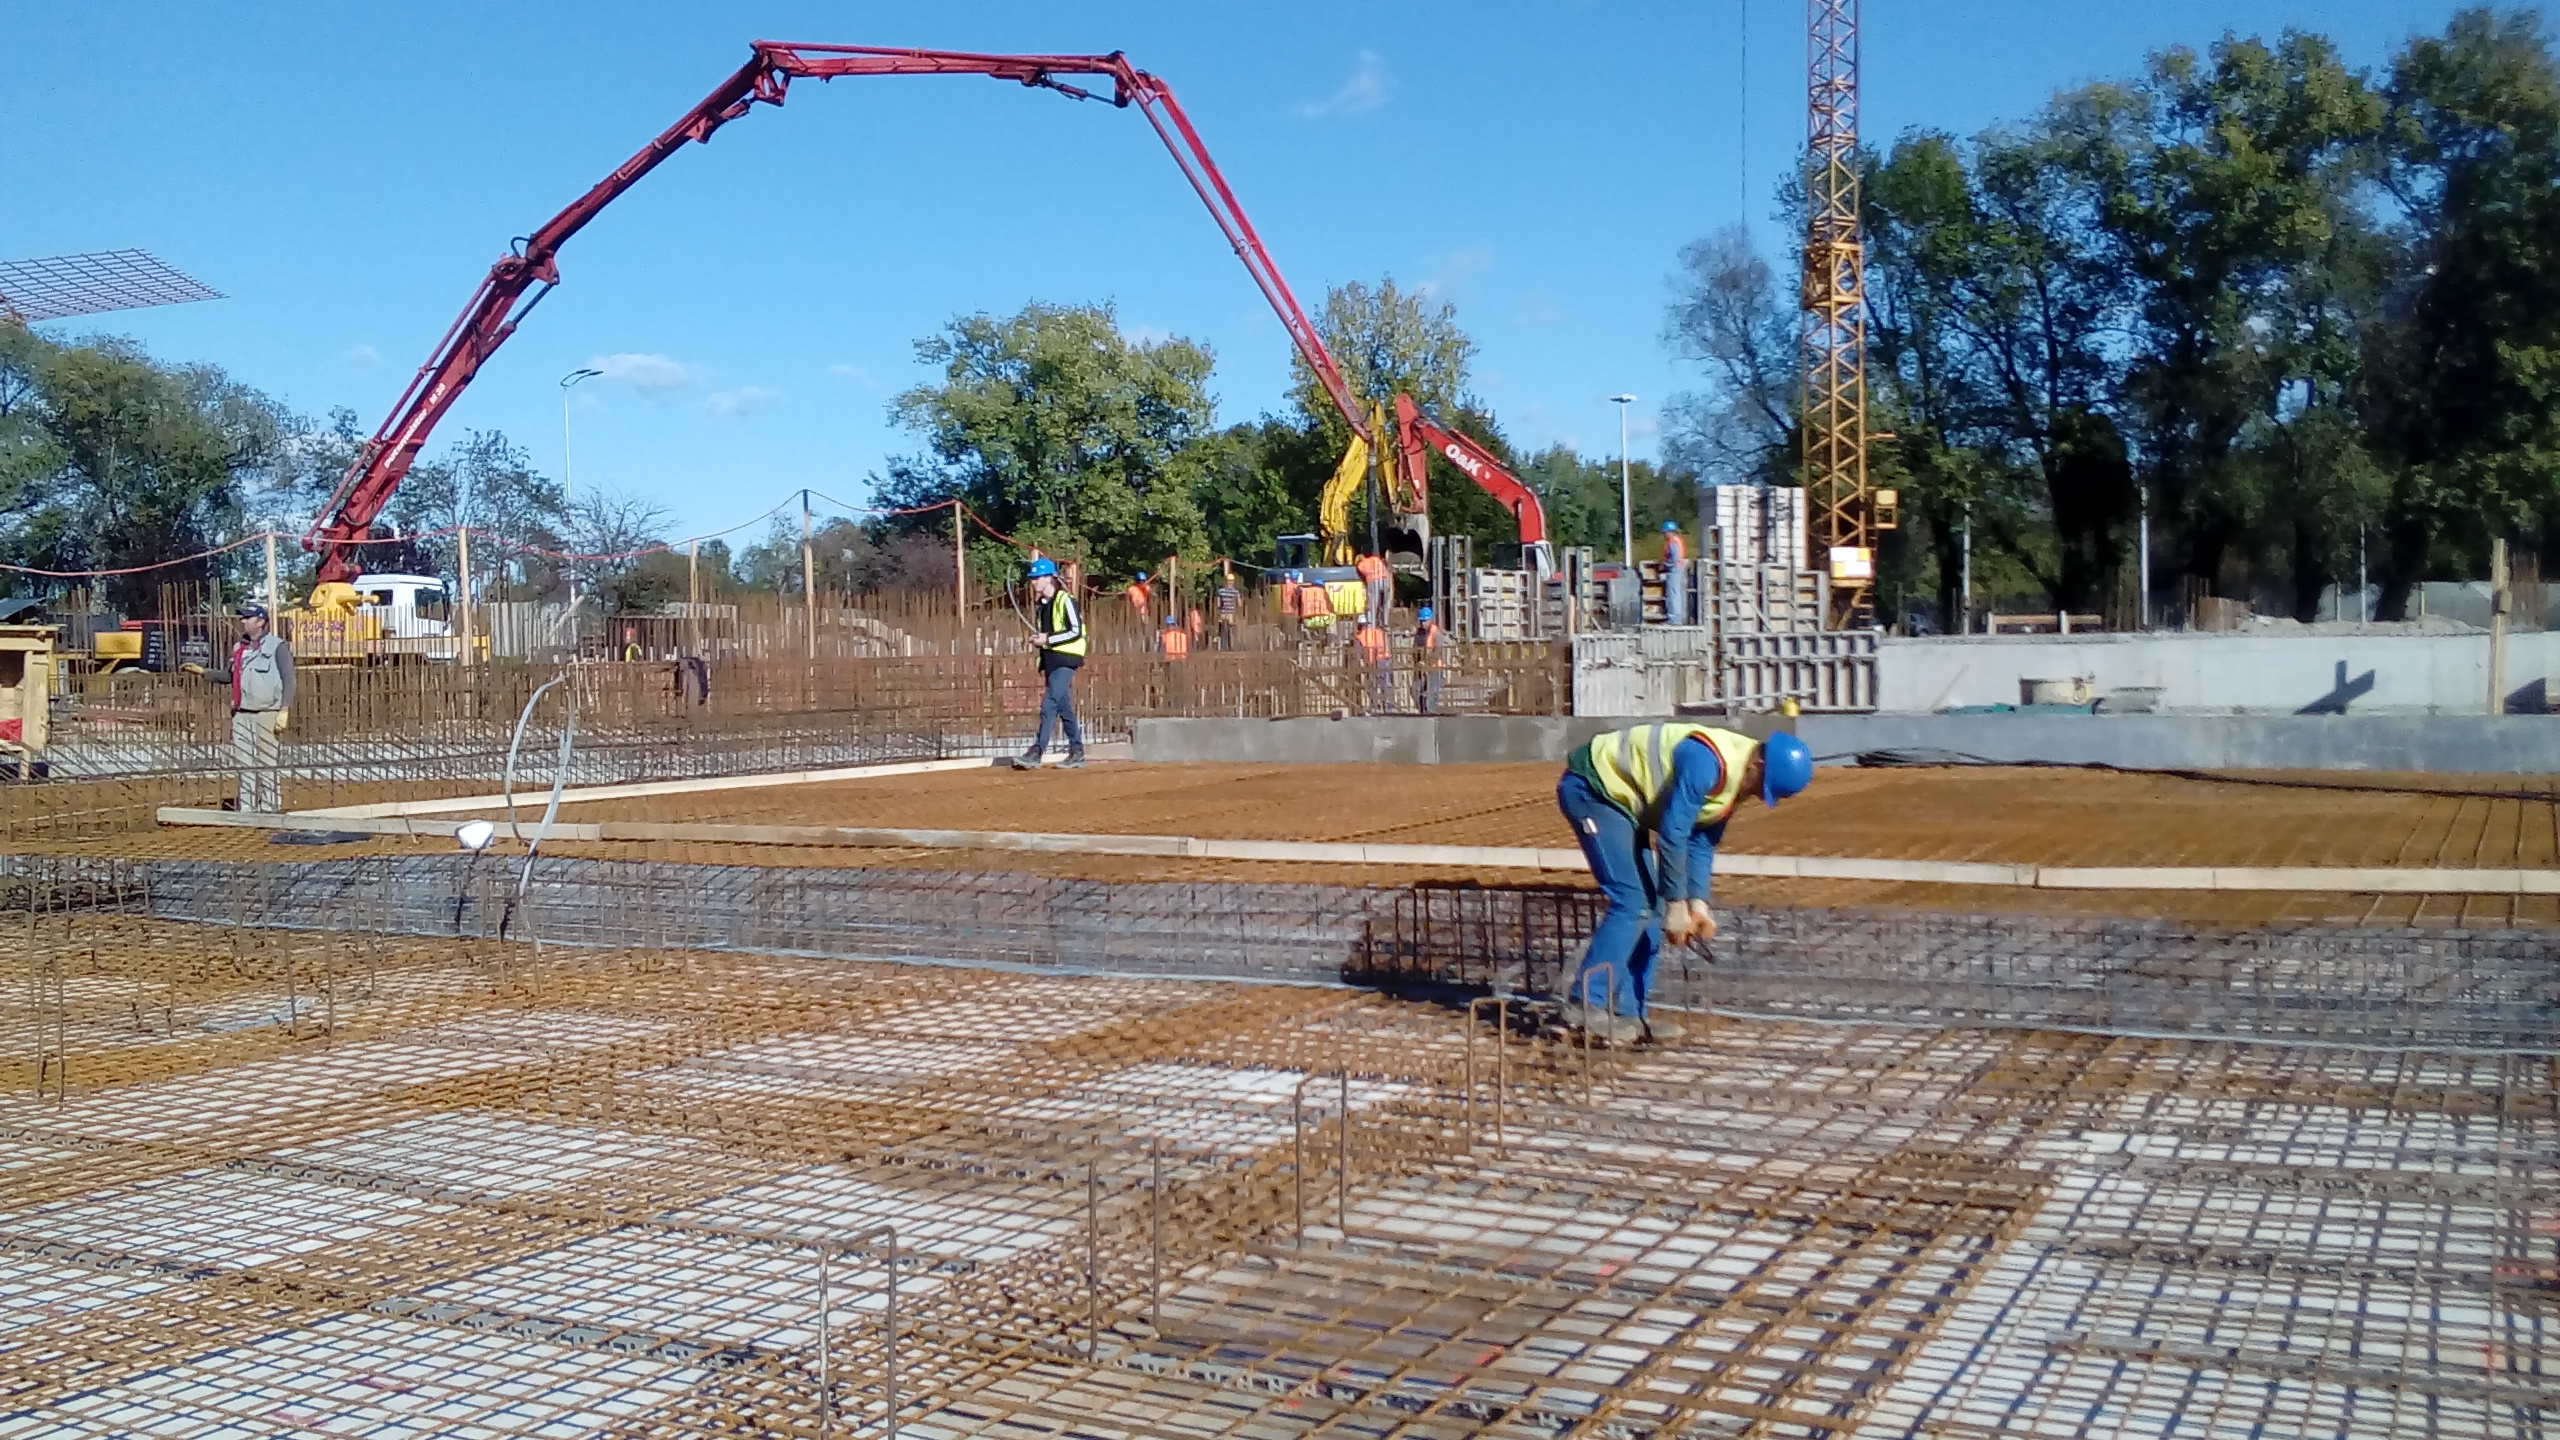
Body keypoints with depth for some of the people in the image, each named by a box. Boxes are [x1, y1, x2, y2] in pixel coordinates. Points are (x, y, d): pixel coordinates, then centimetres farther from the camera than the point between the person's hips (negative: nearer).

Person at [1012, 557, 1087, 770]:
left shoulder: (1065, 601, -10)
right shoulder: (1042, 604, 16)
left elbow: (1076, 631, -16)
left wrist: (1048, 639, -17)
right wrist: (1042, 664, 14)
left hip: (1065, 660, -9)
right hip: (1050, 660, 9)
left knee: (1049, 705, -15)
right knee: (1064, 708, 10)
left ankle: (1036, 753, -19)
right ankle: (1077, 753, 15)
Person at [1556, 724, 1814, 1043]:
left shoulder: (1733, 777, 3)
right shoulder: (1706, 763, -28)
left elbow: (1702, 842, 9)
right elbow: (1673, 833, -26)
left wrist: (1698, 902, 0)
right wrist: (1677, 904, -19)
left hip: (1620, 798, 10)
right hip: (1590, 788, -10)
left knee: (1651, 905, 6)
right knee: (1632, 900, -17)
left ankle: (1628, 1011, 9)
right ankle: (1586, 1005, -15)